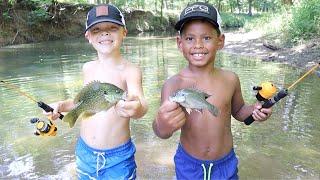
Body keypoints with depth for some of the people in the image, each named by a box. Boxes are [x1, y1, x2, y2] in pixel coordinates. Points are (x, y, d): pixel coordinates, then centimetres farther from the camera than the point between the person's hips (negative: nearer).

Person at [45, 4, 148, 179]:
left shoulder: (130, 70, -17)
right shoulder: (88, 68, -1)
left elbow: (140, 102, -33)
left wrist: (137, 108, -54)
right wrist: (61, 105, 1)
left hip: (118, 158, -4)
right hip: (84, 152, 5)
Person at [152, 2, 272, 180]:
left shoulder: (230, 79, -9)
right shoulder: (174, 84, -18)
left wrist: (253, 110, -11)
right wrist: (163, 125, -52)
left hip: (225, 164, 2)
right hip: (188, 165, -1)